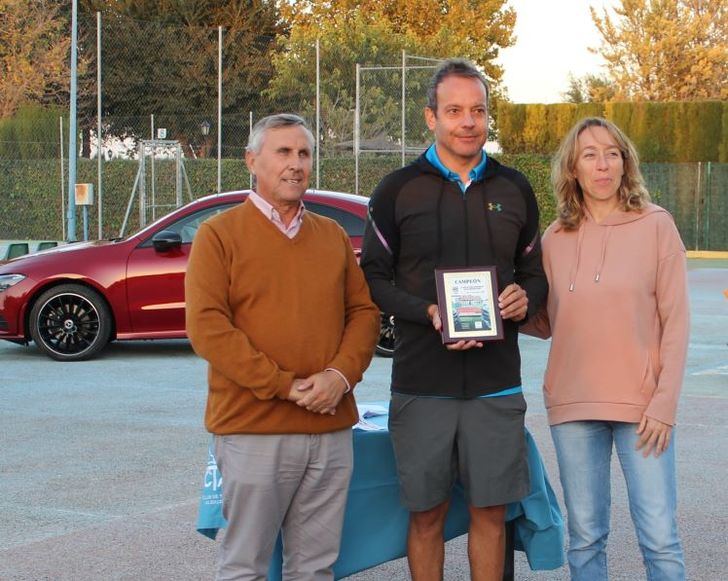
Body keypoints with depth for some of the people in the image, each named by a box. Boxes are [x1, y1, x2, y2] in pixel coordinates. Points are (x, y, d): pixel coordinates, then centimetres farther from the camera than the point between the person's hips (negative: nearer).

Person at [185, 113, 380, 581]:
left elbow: (364, 311, 13)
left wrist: (342, 374, -7)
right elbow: (206, 326, -9)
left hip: (331, 429, 4)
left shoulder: (334, 236, 15)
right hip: (253, 429, -4)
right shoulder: (220, 235, 0)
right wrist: (282, 385, -14)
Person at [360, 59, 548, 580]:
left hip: (497, 382, 2)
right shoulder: (398, 190, 0)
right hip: (422, 382, -2)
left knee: (490, 513, 6)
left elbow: (534, 274, 16)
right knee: (427, 514, 6)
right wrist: (428, 314, -16)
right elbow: (374, 278, 1)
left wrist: (525, 297, -8)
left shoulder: (514, 190, 9)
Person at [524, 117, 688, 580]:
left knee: (660, 538, -3)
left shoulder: (656, 225, -2)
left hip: (642, 404, -3)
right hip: (573, 404, 3)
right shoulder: (556, 238, 7)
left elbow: (675, 322, -3)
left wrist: (664, 405, -9)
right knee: (585, 538, 9)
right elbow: (547, 324, 12)